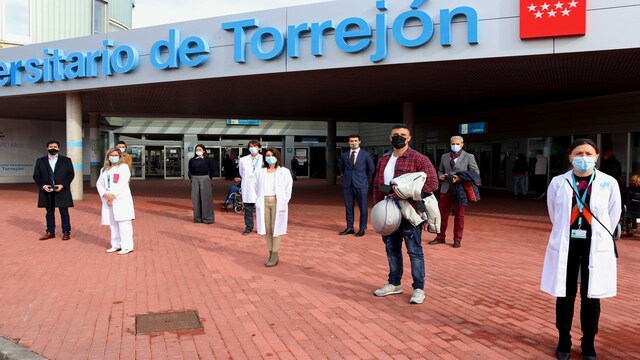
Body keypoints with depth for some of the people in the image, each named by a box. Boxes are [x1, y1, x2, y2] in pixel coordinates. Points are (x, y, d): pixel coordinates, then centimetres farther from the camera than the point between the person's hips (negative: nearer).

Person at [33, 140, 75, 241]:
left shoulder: (66, 160, 5)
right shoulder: (40, 161, 8)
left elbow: (71, 174, 1)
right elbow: (36, 176, 7)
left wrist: (63, 185, -11)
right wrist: (43, 186, -9)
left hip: (62, 191, -2)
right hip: (47, 191, 2)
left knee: (64, 212, 2)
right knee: (49, 212, 9)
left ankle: (66, 232, 9)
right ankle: (50, 232, 17)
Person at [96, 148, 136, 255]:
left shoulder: (123, 167, 2)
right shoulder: (104, 169, 20)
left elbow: (122, 183, -10)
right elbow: (99, 184, 12)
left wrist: (113, 196, -14)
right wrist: (105, 194, -7)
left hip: (121, 199, -6)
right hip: (108, 200, 6)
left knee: (123, 223, -9)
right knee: (113, 224, 7)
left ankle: (127, 246, -8)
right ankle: (116, 245, 15)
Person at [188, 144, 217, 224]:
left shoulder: (208, 160, -2)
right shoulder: (192, 160, 9)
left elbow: (213, 170, 2)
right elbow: (190, 171, 20)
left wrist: (209, 178, 0)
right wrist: (190, 178, 9)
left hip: (205, 180, -3)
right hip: (194, 180, 4)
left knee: (206, 199, -1)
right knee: (196, 199, 6)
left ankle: (207, 218, 7)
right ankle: (197, 217, 16)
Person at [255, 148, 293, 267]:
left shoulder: (284, 172, 2)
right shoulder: (260, 171, 10)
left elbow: (288, 187, 0)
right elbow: (256, 187, 13)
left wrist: (284, 202, -4)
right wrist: (258, 200, 5)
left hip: (277, 202, -3)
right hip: (264, 202, 3)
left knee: (275, 229, -3)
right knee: (267, 229, 5)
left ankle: (275, 255, 2)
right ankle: (271, 254, 15)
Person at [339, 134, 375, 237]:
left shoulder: (366, 155, 0)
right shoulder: (344, 155, 8)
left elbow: (371, 169, 11)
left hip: (360, 185, -3)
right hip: (347, 185, 3)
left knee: (363, 208, 0)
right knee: (348, 207, 7)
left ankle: (362, 228, 10)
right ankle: (350, 227, 15)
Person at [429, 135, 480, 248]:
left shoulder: (469, 157, 2)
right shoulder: (444, 157, 12)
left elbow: (476, 172, -1)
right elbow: (440, 170, 19)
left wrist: (461, 178, -15)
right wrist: (441, 176, -5)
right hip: (446, 189, 3)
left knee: (459, 215, 5)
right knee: (442, 213, 5)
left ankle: (457, 240, 14)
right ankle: (440, 237, 16)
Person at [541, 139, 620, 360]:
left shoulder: (609, 183, -5)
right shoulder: (558, 183, -3)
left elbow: (613, 215, 7)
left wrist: (599, 237, 11)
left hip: (595, 246, 0)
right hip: (566, 244, 1)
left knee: (591, 297, 9)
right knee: (565, 295, 8)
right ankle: (564, 341, 25)